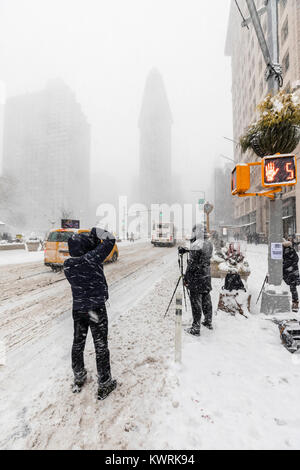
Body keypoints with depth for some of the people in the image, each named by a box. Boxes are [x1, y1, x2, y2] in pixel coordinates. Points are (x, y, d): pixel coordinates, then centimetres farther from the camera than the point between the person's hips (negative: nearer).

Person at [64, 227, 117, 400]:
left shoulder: (68, 265, -7)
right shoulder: (91, 258, -23)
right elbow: (110, 240, -15)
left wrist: (90, 238, 3)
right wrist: (95, 231, -2)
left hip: (78, 309, 6)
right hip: (97, 309, -5)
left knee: (78, 344, 23)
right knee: (101, 346, 10)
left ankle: (79, 379, 44)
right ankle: (105, 385, 27)